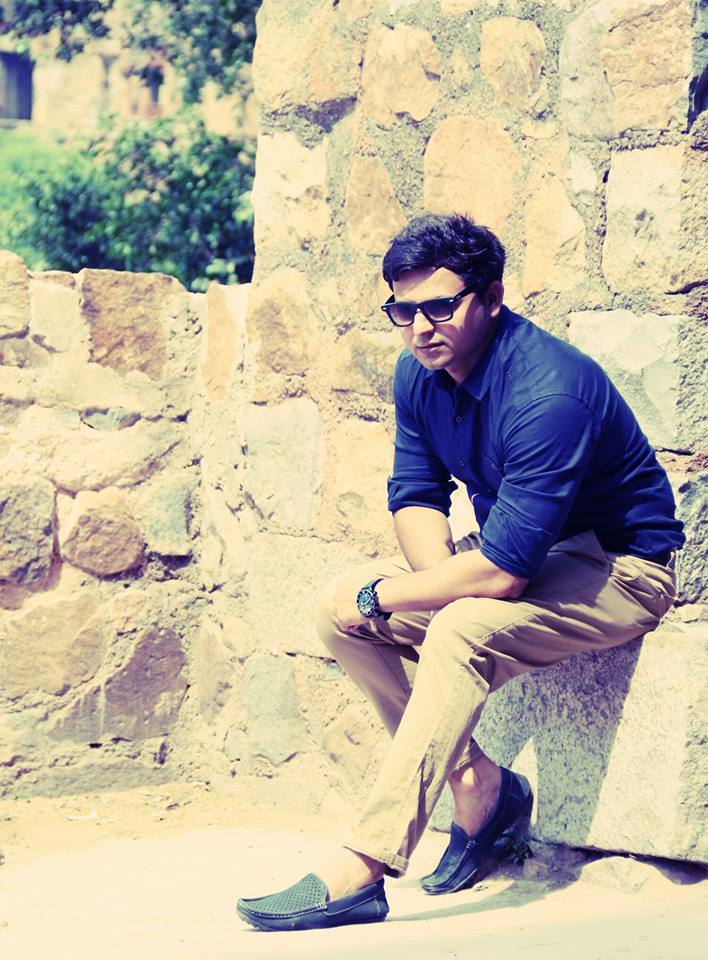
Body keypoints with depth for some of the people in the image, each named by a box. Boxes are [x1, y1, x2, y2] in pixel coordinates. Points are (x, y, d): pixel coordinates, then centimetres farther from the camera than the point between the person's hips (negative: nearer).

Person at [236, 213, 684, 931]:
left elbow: (505, 570, -33)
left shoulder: (549, 392, -31)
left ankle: (358, 870, -35)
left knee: (460, 635, -35)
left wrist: (379, 597, -22)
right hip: (519, 544, 9)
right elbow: (414, 495, 4)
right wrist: (445, 582, -17)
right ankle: (480, 787, 0)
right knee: (338, 610, -6)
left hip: (620, 570, -9)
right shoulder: (419, 372, -5)